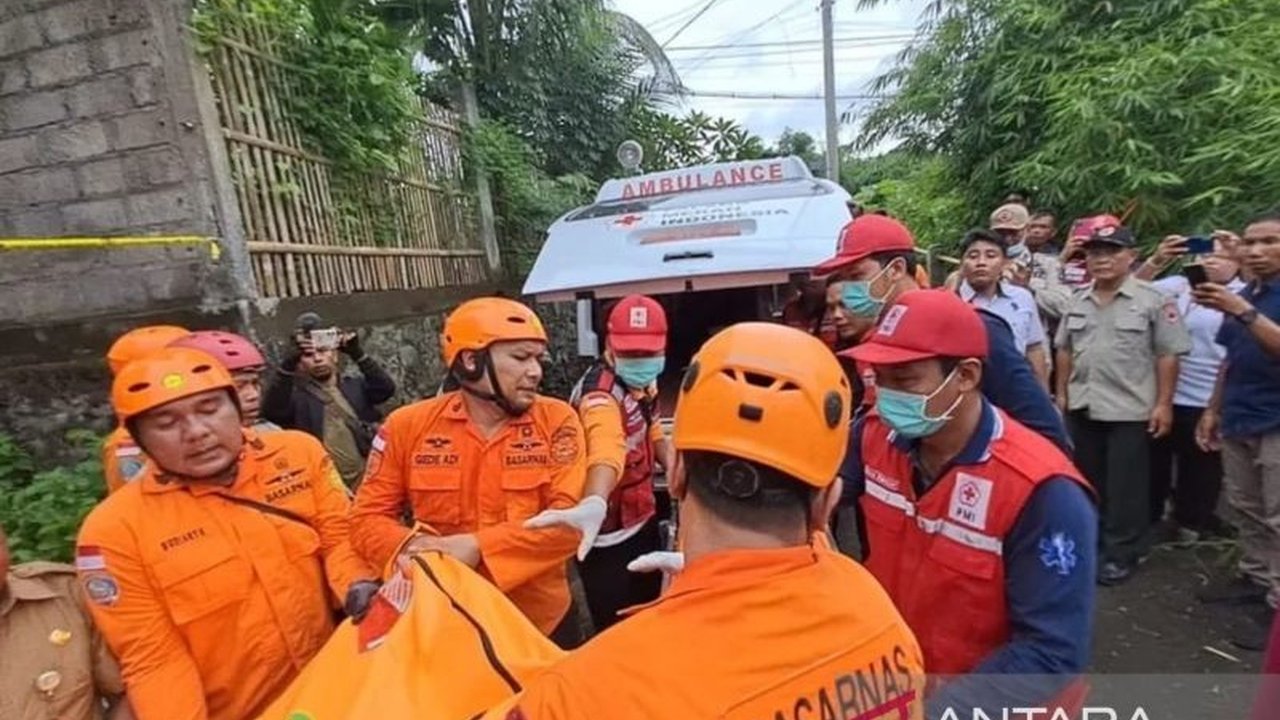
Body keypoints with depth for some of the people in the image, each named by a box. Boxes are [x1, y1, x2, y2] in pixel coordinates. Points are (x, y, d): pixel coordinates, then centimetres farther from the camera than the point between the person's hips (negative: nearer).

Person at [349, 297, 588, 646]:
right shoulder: (408, 425, -7)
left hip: (544, 624, 0)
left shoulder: (557, 420, -12)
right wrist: (414, 546, -22)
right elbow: (367, 517, -2)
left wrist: (477, 547, -28)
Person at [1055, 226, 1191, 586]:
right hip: (1083, 407, 5)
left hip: (1130, 409, -5)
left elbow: (1168, 355, -8)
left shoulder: (1153, 300, -6)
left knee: (1125, 487, 4)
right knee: (1087, 481, 15)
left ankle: (1121, 554, 16)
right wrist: (1061, 393, 10)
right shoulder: (1077, 303, 8)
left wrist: (1164, 403, -11)